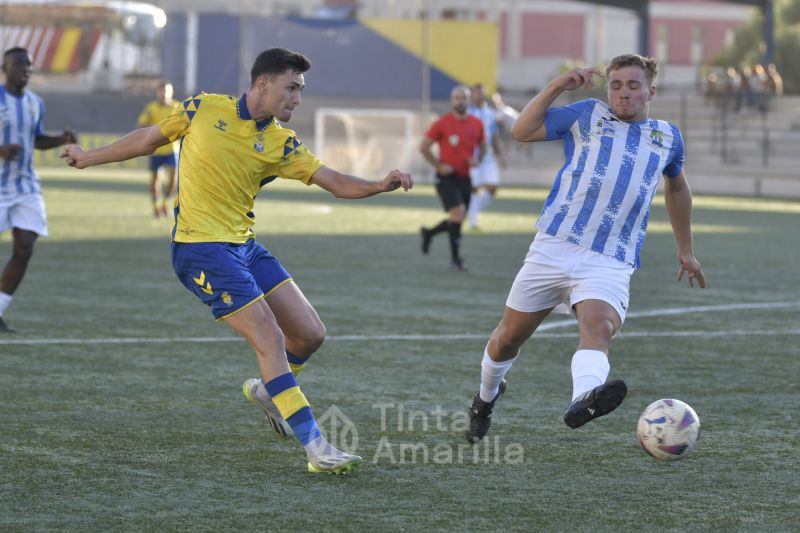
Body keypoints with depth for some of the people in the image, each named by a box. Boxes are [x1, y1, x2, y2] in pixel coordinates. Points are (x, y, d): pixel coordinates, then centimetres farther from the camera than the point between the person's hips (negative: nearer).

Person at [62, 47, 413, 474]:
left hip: (244, 245, 6)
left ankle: (269, 390, 32)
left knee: (310, 334, 1)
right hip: (200, 247, -6)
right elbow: (148, 139, 11)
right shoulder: (203, 109, -3)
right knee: (270, 338, -15)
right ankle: (315, 447, -14)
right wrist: (88, 158, 21)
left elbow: (335, 182, -1)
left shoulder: (282, 144, 5)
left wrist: (381, 185, -19)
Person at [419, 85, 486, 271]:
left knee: (456, 221, 11)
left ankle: (429, 233, 40)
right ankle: (455, 258, -7)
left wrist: (477, 160, -3)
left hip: (465, 178, 5)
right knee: (458, 212, -19)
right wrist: (439, 166, -11)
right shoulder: (442, 123, -8)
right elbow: (424, 146, -2)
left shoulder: (476, 124, 4)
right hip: (447, 177, -5)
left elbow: (482, 146, 19)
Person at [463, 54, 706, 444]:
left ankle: (583, 400, -58)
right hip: (554, 248, 0)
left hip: (611, 263, 0)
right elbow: (523, 131, 3)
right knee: (509, 337, 9)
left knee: (599, 327, -31)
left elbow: (676, 187, 35)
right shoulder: (587, 115, 9)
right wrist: (559, 85, -5)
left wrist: (685, 249, 38)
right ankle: (486, 397, 39)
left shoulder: (668, 138, 17)